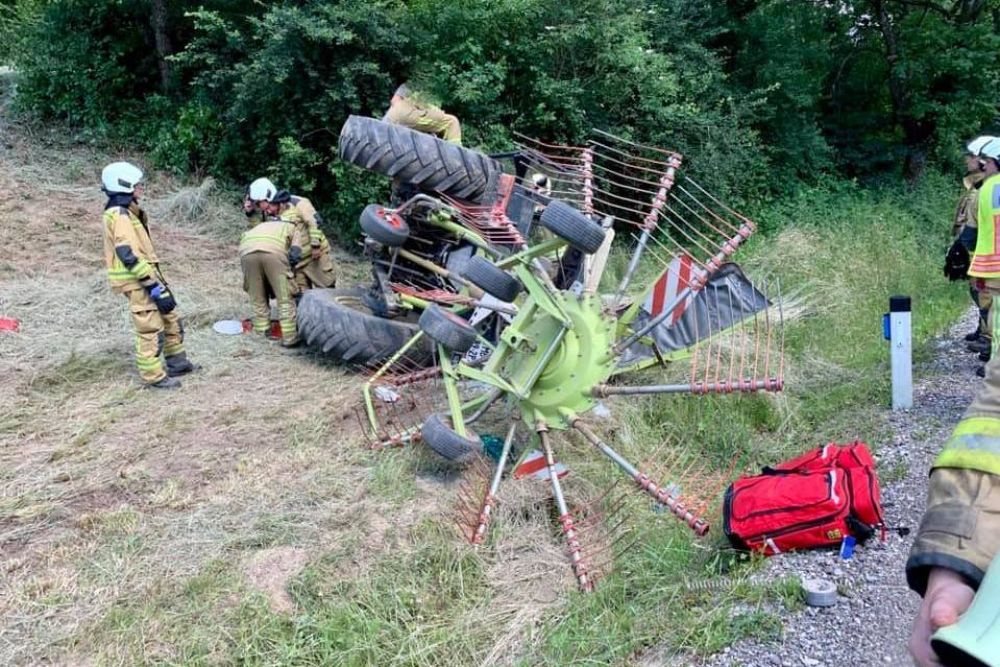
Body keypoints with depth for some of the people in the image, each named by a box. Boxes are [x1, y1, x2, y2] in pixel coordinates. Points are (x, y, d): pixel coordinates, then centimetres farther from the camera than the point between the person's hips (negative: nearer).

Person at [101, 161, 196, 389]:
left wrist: (156, 278, 22)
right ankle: (154, 376, 4)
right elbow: (129, 256, -24)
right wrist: (154, 285, -23)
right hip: (137, 281, -10)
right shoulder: (120, 215, -17)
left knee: (170, 319, 17)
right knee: (151, 329, -5)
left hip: (146, 275, 10)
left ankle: (177, 362, 27)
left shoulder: (126, 211, 16)